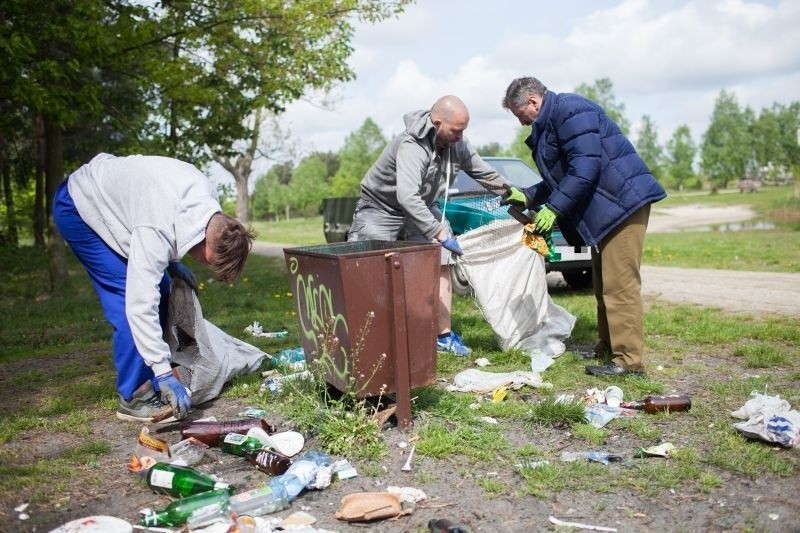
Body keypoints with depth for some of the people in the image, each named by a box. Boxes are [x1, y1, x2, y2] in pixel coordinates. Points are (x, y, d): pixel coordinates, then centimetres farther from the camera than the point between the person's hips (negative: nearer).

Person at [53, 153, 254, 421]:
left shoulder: (208, 195, -17)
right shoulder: (156, 231, -40)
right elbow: (140, 304, -39)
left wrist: (171, 261, -5)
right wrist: (164, 374, -36)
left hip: (109, 197, 8)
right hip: (77, 208, -8)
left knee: (159, 291, 4)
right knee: (129, 296, -17)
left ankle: (147, 386, 14)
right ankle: (134, 398, -7)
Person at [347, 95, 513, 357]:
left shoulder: (457, 146, -10)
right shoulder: (411, 147, -34)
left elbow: (487, 175, 3)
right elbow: (407, 197, -46)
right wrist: (441, 233, -46)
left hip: (422, 208, 7)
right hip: (381, 210, -6)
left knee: (441, 264, -3)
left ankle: (444, 335, 4)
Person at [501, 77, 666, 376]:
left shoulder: (570, 112, -13)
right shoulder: (549, 125, 19)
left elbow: (585, 168, -23)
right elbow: (559, 178, 24)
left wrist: (554, 208, -19)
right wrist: (528, 197, 14)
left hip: (622, 202, -11)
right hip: (604, 209, 11)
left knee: (619, 284, -11)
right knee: (605, 284, 15)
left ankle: (629, 360, -8)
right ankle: (608, 348, 25)